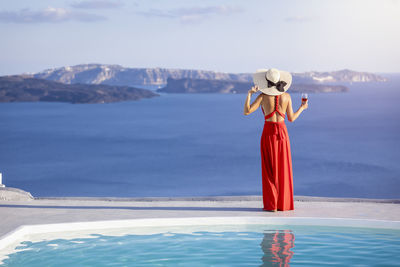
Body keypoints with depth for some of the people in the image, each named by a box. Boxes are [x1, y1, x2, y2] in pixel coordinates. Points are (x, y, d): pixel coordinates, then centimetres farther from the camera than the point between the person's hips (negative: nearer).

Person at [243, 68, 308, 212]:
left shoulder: (263, 96, -6)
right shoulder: (286, 96, 1)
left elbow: (246, 111, -13)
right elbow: (291, 118, 6)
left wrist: (249, 93, -5)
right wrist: (302, 108, 23)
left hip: (268, 133, -2)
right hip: (282, 132, 2)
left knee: (269, 170, 3)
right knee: (283, 170, 8)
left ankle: (271, 205, 0)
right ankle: (284, 204, 10)